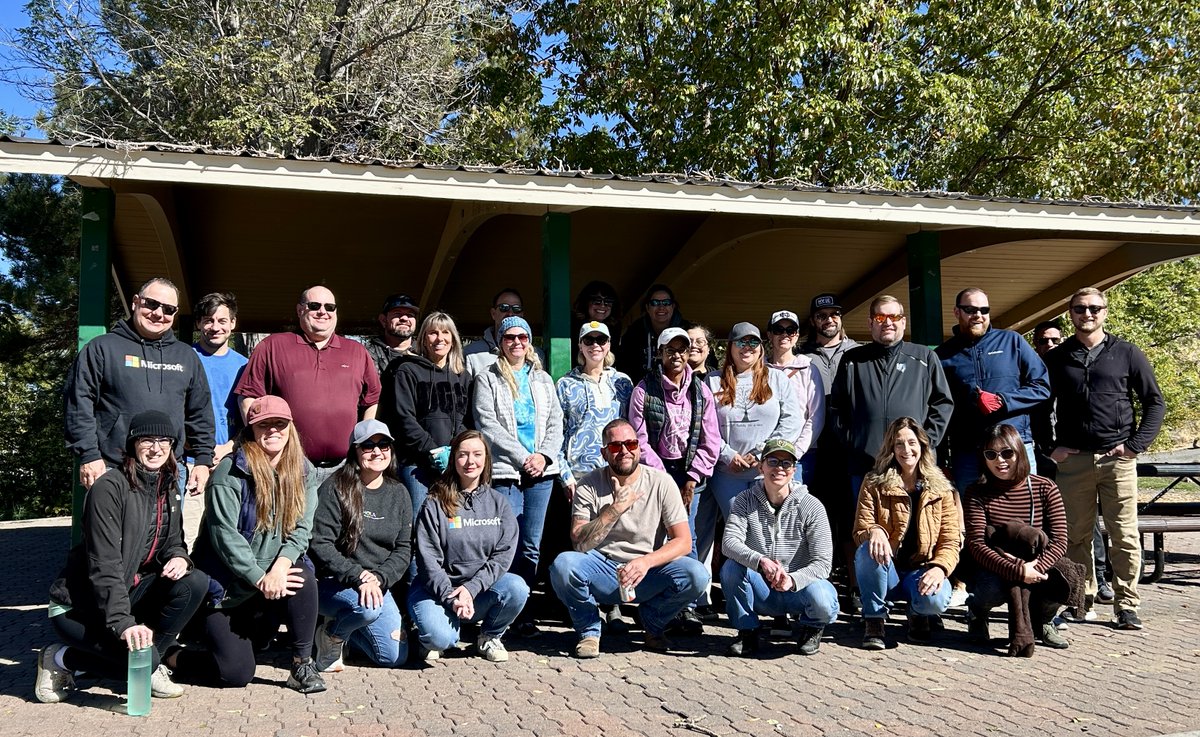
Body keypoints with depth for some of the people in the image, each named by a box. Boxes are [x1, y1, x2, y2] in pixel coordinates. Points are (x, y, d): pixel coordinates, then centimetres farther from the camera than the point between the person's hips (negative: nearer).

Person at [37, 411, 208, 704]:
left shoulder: (168, 489, 5)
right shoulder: (110, 487, -19)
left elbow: (173, 542, 12)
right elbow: (104, 565, -26)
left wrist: (180, 558, -14)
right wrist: (123, 623, -36)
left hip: (130, 592, 7)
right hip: (78, 606, -7)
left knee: (195, 582, -17)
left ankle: (150, 665, -3)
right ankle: (60, 660, -1)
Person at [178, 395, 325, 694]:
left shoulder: (303, 471, 2)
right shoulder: (230, 473, -14)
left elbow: (302, 528, -3)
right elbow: (224, 535, -18)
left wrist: (281, 564, -21)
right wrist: (260, 579, -22)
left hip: (278, 572, 4)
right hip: (226, 584, -4)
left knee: (303, 578, -31)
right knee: (237, 674, -13)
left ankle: (303, 665, -14)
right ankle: (169, 657, 16)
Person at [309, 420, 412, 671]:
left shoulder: (399, 493, 6)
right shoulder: (334, 488, -10)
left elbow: (404, 549, 2)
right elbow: (319, 545, -15)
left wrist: (378, 578, -16)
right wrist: (358, 576, -23)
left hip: (378, 584, 6)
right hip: (332, 584, -5)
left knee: (394, 656, -2)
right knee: (368, 606, -36)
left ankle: (342, 626, 23)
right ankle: (331, 635, -3)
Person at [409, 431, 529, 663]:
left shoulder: (499, 504, 6)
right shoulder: (435, 504, -3)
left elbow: (503, 555, -4)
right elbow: (428, 559, -8)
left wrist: (470, 589, -18)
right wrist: (451, 598, -20)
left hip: (482, 587, 3)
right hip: (438, 589, -3)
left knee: (516, 588, -28)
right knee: (439, 638, -31)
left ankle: (490, 636, 3)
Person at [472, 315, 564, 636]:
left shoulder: (543, 379, 19)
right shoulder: (487, 379, 6)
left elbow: (556, 423, 12)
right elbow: (488, 424, -4)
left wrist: (544, 456, -5)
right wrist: (523, 458, -11)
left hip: (541, 472, 4)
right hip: (505, 471, -4)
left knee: (532, 546, 4)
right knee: (509, 544, -9)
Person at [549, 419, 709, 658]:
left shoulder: (661, 482, -4)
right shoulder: (589, 486, -5)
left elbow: (683, 541, -9)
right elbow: (579, 543, -15)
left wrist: (646, 561, -26)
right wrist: (615, 509, -23)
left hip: (647, 573, 1)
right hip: (602, 573, -1)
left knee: (696, 575, -27)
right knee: (563, 564, -31)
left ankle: (653, 625, 5)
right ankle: (589, 630, -2)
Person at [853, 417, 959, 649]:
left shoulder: (942, 490, 3)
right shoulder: (874, 484, 0)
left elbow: (950, 541, -2)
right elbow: (859, 532, -7)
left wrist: (939, 568, -24)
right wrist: (874, 531, -32)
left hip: (921, 570, 0)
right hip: (885, 571, 0)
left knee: (936, 599, -33)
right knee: (868, 549, -34)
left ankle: (918, 615, 7)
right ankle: (874, 621, -14)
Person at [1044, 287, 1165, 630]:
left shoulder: (1126, 353, 6)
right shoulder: (1056, 358, 10)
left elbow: (1155, 402, 7)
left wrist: (1135, 444, -3)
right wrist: (1051, 447, 3)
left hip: (1117, 458, -1)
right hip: (1072, 460, 1)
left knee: (1125, 535, 0)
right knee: (1076, 535, 4)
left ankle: (1126, 605, 8)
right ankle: (1082, 599, 15)